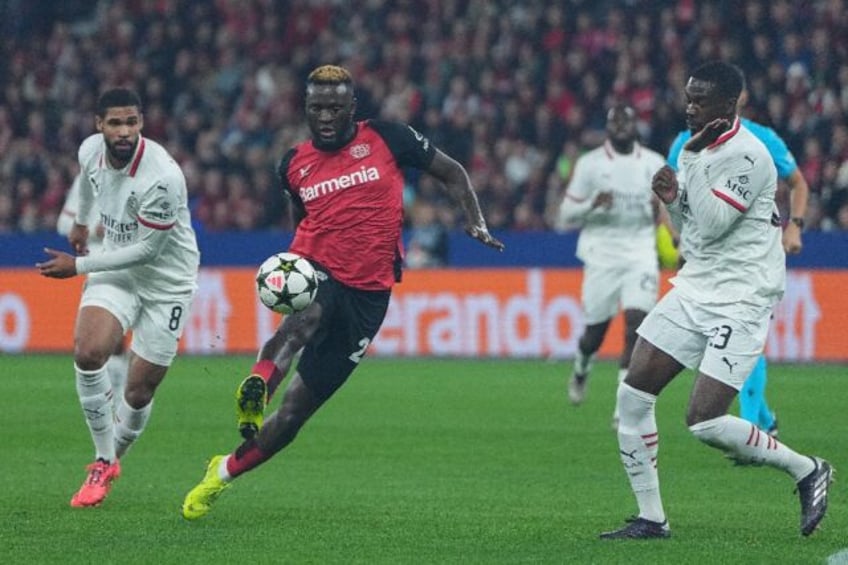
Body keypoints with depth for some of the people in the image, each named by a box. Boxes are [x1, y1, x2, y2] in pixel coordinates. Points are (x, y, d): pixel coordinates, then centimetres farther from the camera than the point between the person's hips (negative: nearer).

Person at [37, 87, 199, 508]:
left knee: (139, 391, -4)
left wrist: (78, 266, -18)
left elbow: (147, 249, -23)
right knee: (87, 353, -20)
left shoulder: (162, 177, -30)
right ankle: (104, 461, -4)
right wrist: (81, 221, 33)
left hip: (166, 282, -4)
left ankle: (114, 456, 27)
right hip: (116, 270, 4)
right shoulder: (90, 150, -10)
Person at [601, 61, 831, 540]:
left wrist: (692, 159, -20)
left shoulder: (746, 155, -16)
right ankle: (651, 518, 7)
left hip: (741, 298, -9)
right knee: (633, 396, -1)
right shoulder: (700, 146, 11)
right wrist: (674, 199, 1)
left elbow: (713, 226, -21)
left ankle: (808, 470, 4)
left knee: (705, 421, -16)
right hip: (695, 288, 9)